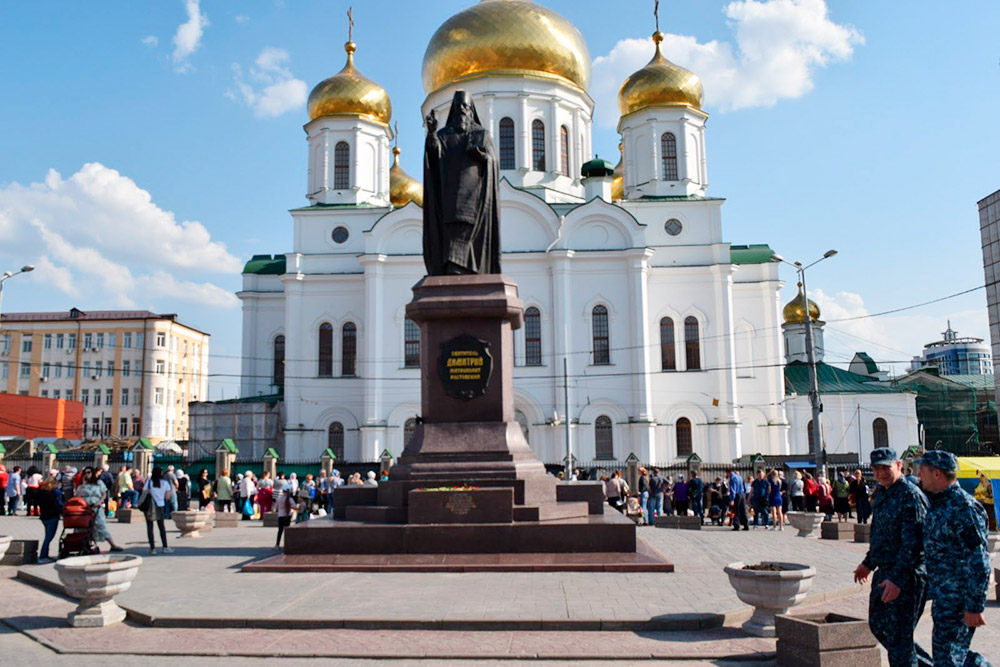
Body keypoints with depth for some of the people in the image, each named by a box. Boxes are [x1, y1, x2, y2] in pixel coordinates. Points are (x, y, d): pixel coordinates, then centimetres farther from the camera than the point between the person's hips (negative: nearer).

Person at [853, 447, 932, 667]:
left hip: (905, 576, -10)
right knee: (877, 625, 19)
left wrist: (897, 578, -28)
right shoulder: (882, 493, 11)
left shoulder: (911, 496, -17)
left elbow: (913, 542, -24)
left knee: (898, 635, -2)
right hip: (884, 573, 10)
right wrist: (868, 563, 28)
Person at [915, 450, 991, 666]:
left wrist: (974, 606, -21)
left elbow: (979, 562, -21)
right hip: (943, 598, 9)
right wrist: (936, 598, 25)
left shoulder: (963, 507, -19)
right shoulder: (938, 505, 12)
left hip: (958, 600, -9)